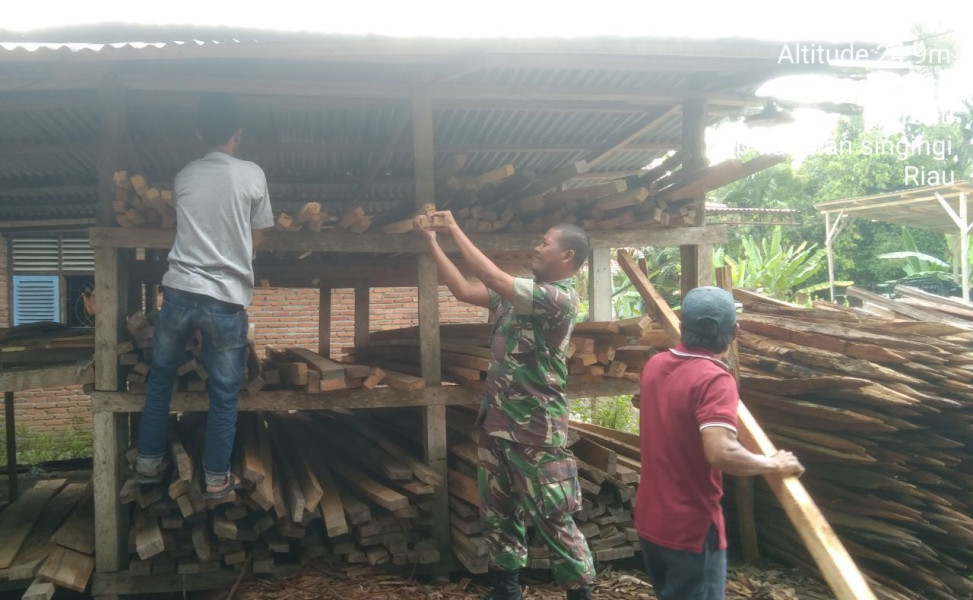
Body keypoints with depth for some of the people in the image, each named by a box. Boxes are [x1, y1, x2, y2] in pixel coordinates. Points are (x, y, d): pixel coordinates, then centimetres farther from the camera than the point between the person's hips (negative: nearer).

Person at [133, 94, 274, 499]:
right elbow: (255, 241, 6)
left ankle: (148, 463, 29)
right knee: (223, 393, 10)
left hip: (179, 291, 3)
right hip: (226, 299, -3)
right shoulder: (252, 175, -2)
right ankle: (216, 478, 18)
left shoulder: (184, 176, 7)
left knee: (159, 378, 21)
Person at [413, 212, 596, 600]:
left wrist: (455, 230, -14)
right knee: (498, 513, 17)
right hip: (496, 421, 9)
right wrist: (431, 242, 9)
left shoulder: (560, 297, -16)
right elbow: (464, 290, 12)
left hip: (535, 428, -9)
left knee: (554, 520, -1)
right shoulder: (520, 293, 12)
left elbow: (493, 278, -24)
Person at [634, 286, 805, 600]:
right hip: (691, 527, -7)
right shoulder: (714, 379, -22)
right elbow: (721, 453, -35)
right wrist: (775, 465, -19)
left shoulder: (654, 365, 2)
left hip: (650, 518, 7)